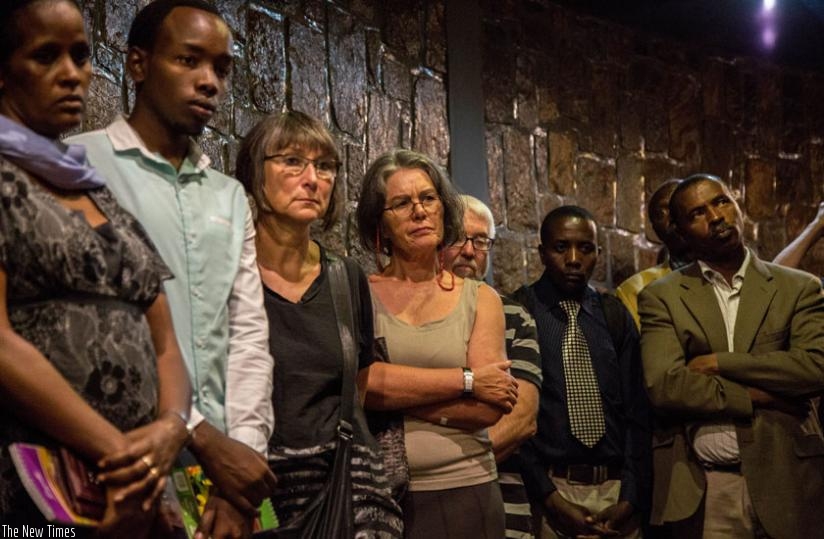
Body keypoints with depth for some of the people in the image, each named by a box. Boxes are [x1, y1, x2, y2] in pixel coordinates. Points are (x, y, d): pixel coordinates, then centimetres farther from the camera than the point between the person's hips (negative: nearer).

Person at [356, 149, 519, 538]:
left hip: (464, 490, 1)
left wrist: (394, 392, -12)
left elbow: (488, 409, -6)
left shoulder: (480, 299, 5)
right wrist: (466, 380, -11)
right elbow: (359, 380, -16)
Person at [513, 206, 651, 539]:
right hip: (548, 489, -3)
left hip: (616, 488, 3)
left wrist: (630, 498, -5)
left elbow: (637, 411, 4)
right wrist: (550, 498, -12)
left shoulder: (615, 317, 7)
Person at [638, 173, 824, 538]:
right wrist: (761, 396, -10)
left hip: (784, 480, 1)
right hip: (701, 488, -1)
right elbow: (663, 386, -10)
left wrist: (718, 362, -11)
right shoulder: (661, 298, 2)